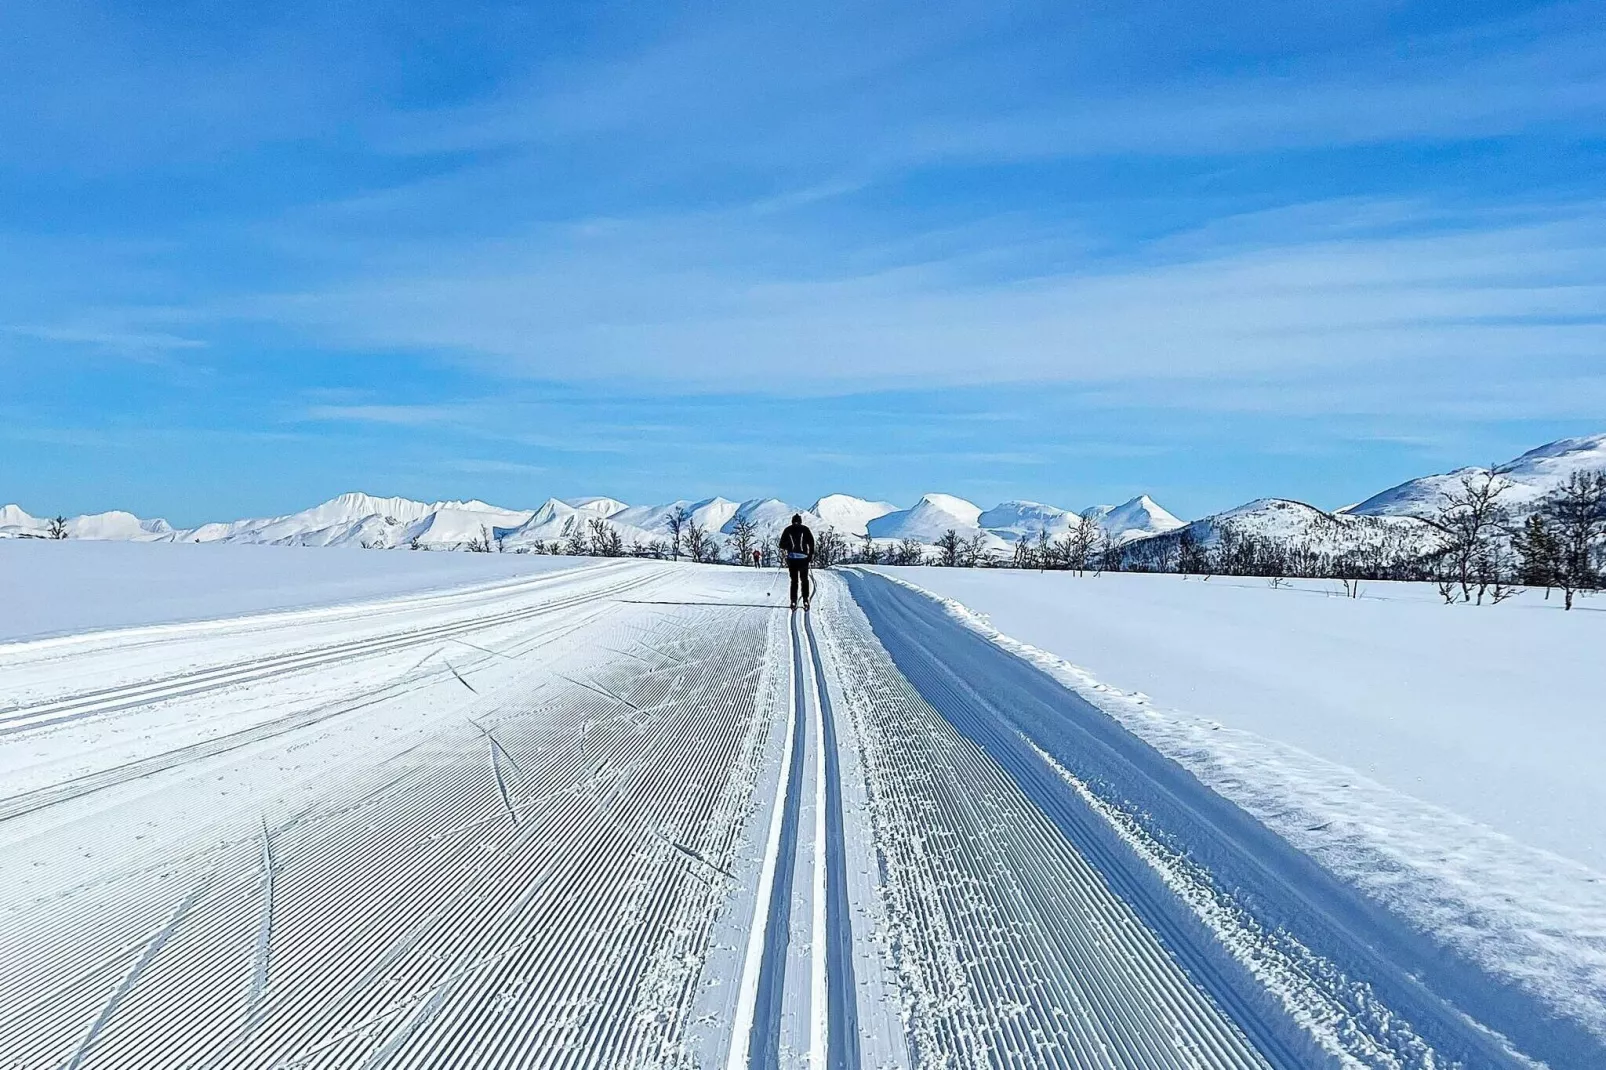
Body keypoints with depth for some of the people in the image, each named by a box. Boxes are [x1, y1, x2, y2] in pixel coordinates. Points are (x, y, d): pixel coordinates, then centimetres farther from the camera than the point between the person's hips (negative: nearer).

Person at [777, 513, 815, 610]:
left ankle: (793, 601, -1)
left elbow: (782, 543, 5)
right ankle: (805, 601, 2)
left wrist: (783, 551, 22)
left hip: (791, 558, 1)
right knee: (804, 580, 9)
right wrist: (811, 554, 6)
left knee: (794, 580, 7)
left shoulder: (788, 530, 7)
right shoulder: (805, 530, 5)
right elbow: (811, 542, -1)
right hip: (803, 557, -1)